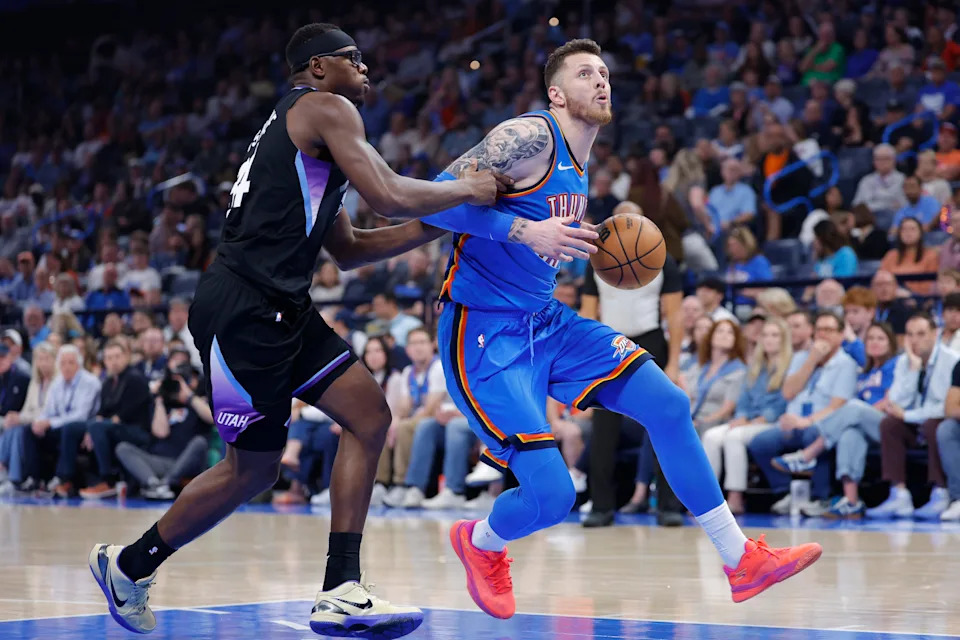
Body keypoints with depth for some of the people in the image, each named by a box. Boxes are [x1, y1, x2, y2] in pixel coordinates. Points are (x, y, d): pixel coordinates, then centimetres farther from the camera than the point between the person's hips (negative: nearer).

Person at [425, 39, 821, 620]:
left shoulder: (578, 166, 13)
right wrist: (526, 230, -30)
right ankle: (479, 544, 21)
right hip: (485, 333, -9)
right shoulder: (529, 138, -15)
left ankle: (742, 560, 10)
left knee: (668, 405, 1)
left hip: (548, 321, 9)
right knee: (550, 494, -16)